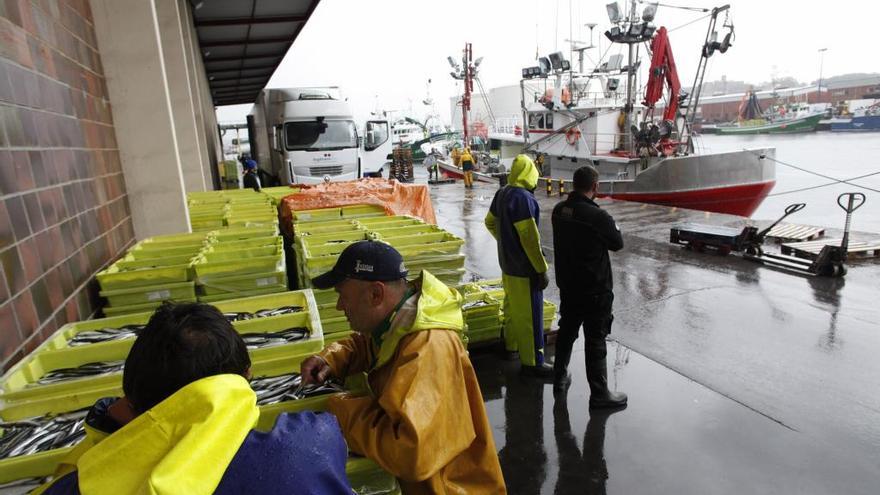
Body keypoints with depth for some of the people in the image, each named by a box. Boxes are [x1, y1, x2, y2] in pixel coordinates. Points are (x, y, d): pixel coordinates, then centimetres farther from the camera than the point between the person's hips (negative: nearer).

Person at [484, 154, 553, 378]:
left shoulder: (502, 193, 4)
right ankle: (532, 362, 10)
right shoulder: (524, 198, -23)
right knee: (530, 314, 1)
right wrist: (542, 270, -18)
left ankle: (511, 346, 38)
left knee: (511, 306, 22)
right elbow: (530, 239, -24)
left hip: (507, 263, 9)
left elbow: (490, 222, 18)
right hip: (524, 268, -9)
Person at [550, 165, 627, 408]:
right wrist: (613, 226, 9)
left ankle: (560, 378, 35)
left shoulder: (559, 210, -3)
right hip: (595, 290, -6)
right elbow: (617, 243, -8)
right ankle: (599, 394, 14)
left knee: (566, 331, 21)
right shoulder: (597, 216, -24)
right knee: (595, 340, 4)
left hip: (567, 285, 7)